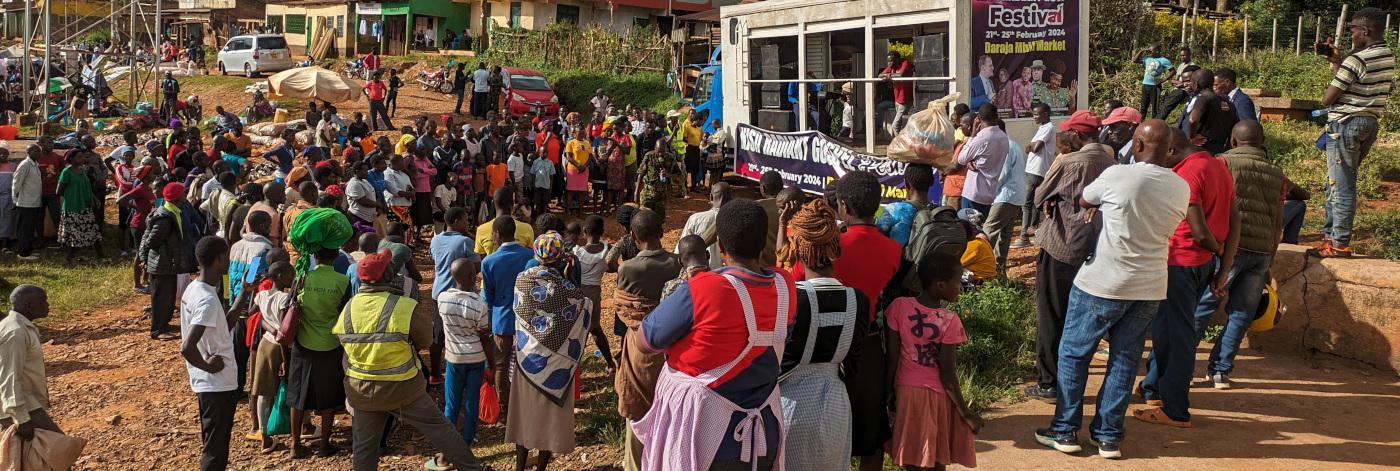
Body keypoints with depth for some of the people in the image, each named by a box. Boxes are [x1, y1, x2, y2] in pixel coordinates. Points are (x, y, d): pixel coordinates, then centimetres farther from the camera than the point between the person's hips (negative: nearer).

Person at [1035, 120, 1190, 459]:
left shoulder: (1117, 176, -15)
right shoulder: (1181, 189, 0)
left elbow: (1084, 201, 4)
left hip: (1102, 284, -4)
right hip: (1150, 290, 5)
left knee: (1073, 354, 9)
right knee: (1124, 361, 12)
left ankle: (1065, 431, 13)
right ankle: (1108, 436, 16)